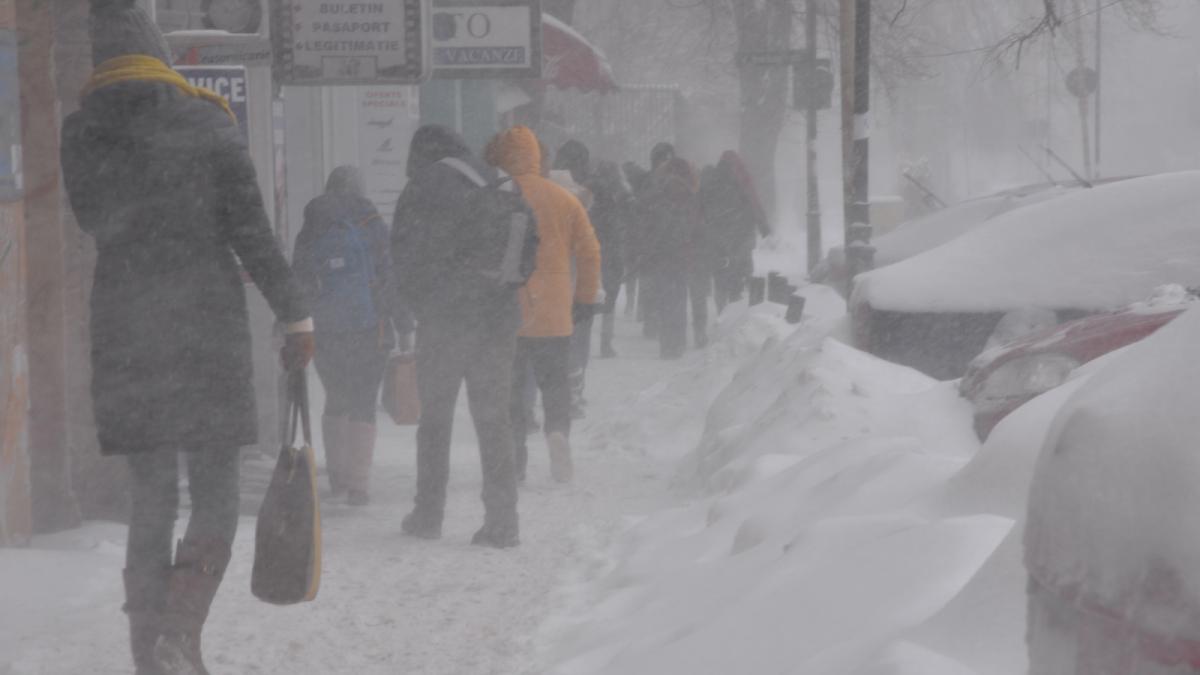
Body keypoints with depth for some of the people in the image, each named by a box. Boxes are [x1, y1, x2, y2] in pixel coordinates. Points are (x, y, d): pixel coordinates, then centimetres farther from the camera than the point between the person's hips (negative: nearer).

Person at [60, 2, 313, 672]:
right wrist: (296, 314, 1)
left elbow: (92, 225, 12)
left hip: (125, 331, 3)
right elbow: (251, 231, -4)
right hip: (208, 324, -3)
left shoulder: (81, 135, 3)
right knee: (216, 496, 3)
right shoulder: (207, 122, -3)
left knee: (151, 501, 11)